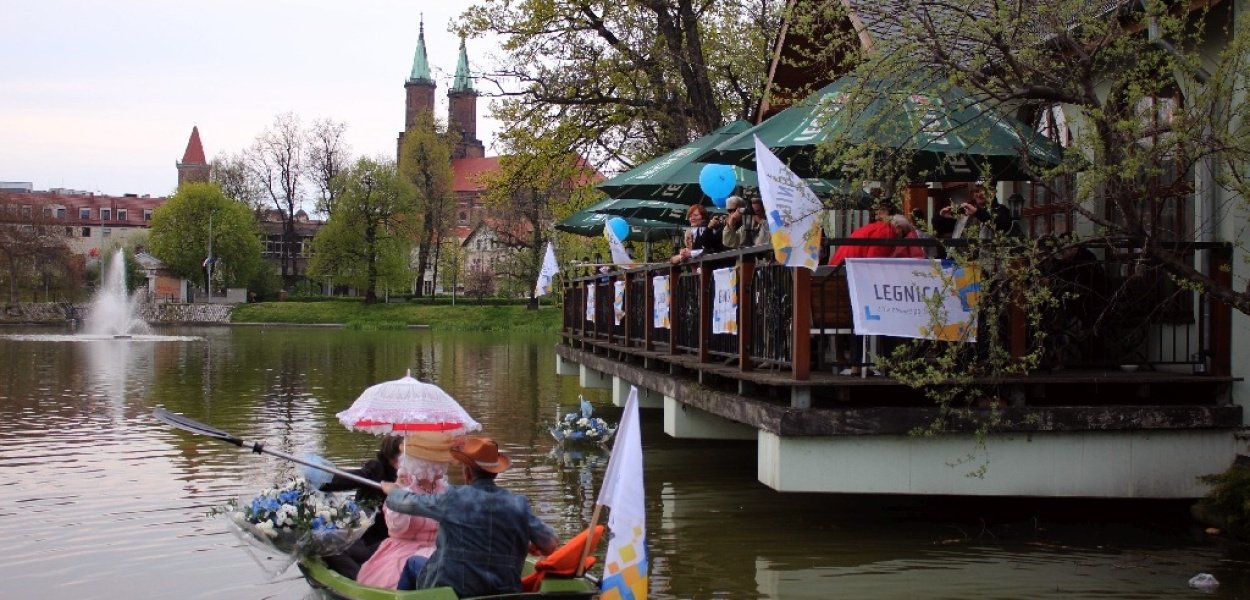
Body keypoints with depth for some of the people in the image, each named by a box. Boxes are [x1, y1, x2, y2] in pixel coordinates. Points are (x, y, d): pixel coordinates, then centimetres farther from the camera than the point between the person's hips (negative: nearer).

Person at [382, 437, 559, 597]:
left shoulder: (453, 498, -12)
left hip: (452, 590, -3)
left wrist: (391, 490, 25)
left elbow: (406, 502, 2)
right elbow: (550, 545, -2)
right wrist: (524, 545, 20)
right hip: (504, 593, 3)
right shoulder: (518, 504, -6)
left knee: (413, 563, 26)